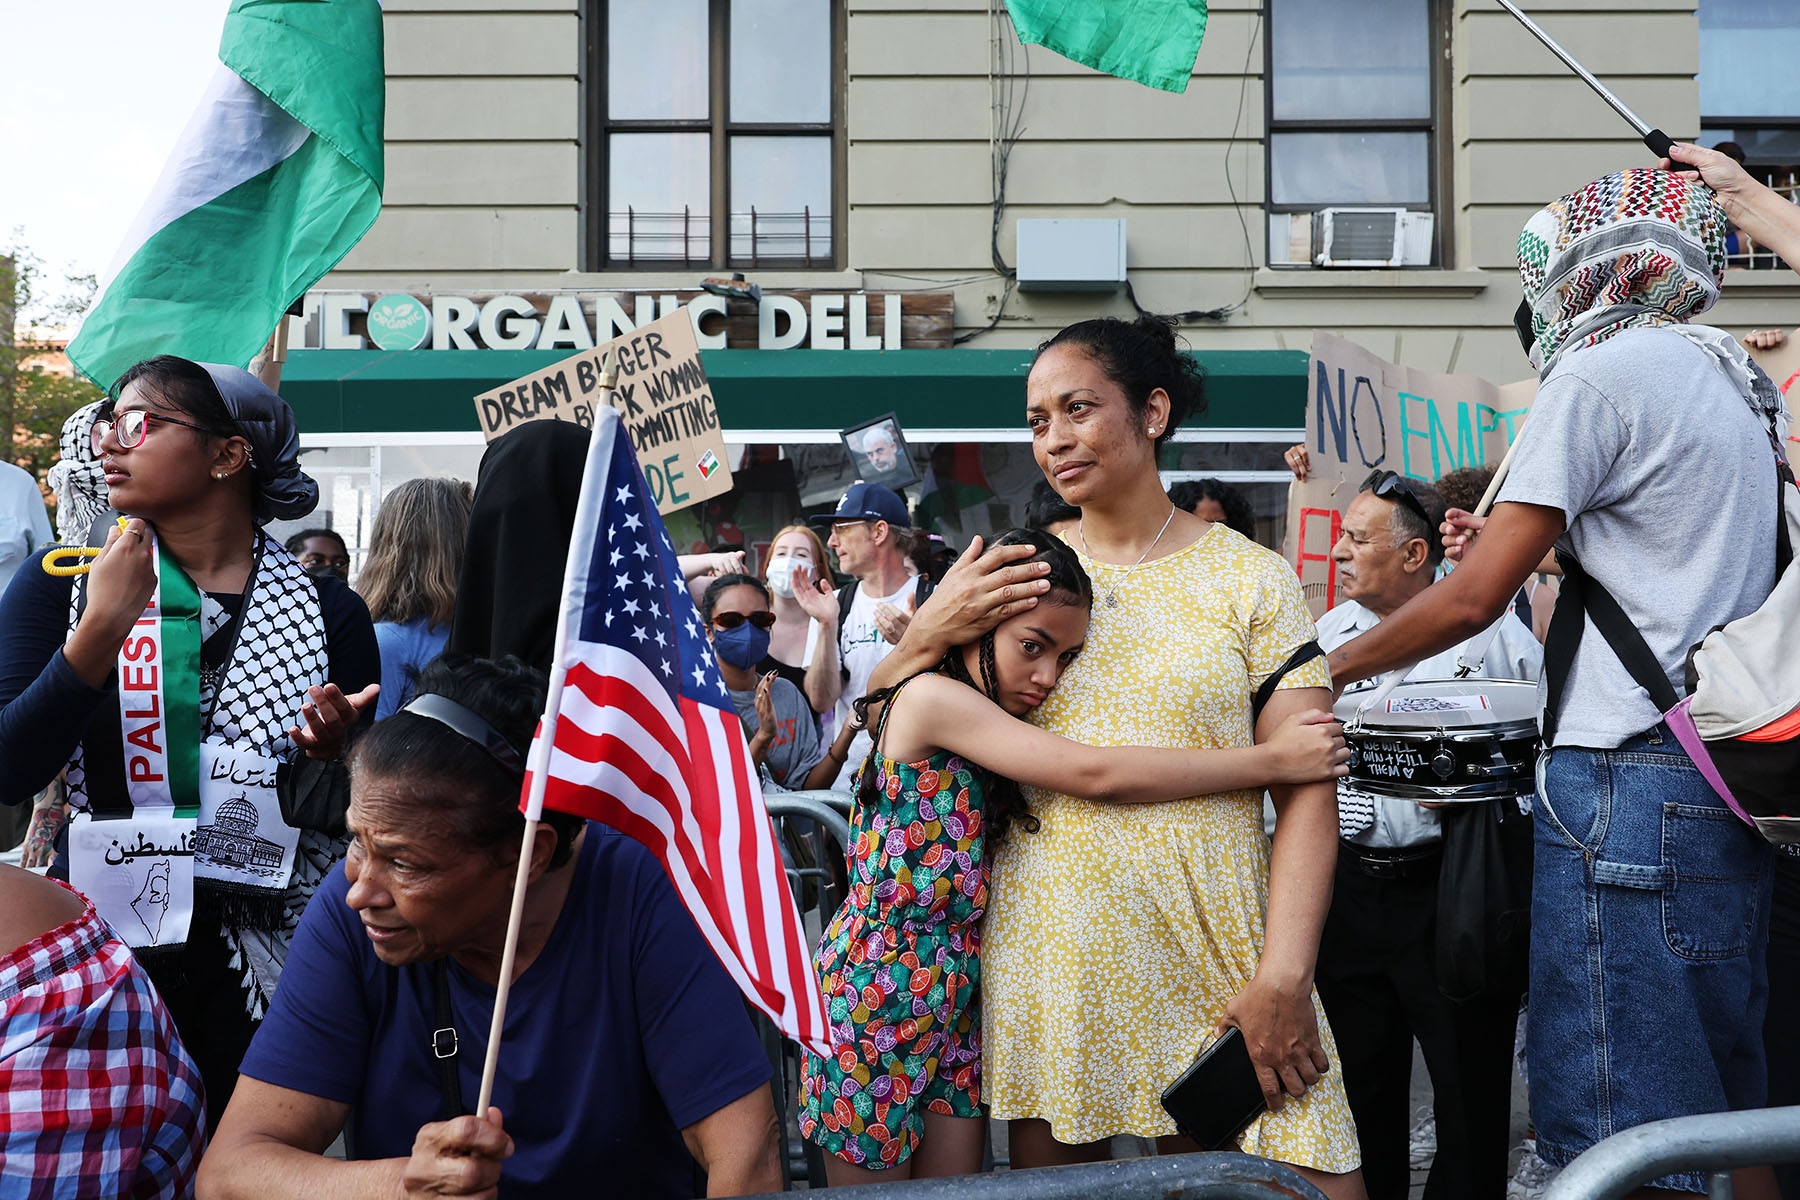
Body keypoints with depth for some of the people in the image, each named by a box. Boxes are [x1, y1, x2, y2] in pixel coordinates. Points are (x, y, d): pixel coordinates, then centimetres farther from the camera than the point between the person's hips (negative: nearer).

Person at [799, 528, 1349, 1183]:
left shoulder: (984, 719, 10)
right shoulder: (931, 697, -18)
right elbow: (1098, 775, -22)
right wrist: (1274, 759, -19)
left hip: (955, 998, 8)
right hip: (878, 988, -8)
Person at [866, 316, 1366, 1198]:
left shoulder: (1250, 579, 1)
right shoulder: (1014, 574, 9)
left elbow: (1306, 792, -4)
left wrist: (1283, 976, -15)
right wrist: (929, 633, -9)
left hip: (1211, 961, -2)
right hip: (1046, 960, 2)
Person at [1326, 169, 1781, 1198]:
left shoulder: (1602, 372, -7)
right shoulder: (1734, 380, 20)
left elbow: (1473, 599, -10)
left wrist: (1326, 668, 3)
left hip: (1631, 776, -9)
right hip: (1732, 778, 10)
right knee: (1726, 1116, 14)